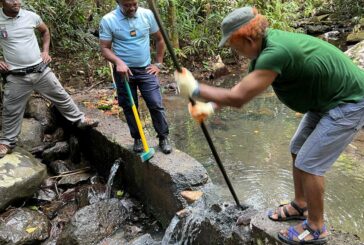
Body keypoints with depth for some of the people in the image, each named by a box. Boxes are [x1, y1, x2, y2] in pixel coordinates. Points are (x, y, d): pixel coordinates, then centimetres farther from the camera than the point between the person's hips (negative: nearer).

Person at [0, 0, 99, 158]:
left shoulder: (31, 16, -4)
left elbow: (45, 31, 19)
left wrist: (45, 51, 9)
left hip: (41, 70, 1)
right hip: (16, 77, -1)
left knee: (61, 96, 10)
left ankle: (79, 120, 29)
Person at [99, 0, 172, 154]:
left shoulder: (147, 15, -3)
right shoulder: (108, 20, -9)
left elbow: (159, 39, 8)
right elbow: (105, 48, -7)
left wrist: (158, 63, 5)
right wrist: (118, 62, -25)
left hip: (146, 69, 1)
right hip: (124, 71, -1)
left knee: (156, 104, -2)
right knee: (129, 107, 7)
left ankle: (163, 137, 14)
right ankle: (137, 138, 24)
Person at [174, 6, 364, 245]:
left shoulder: (276, 52, -33)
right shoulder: (266, 44, -3)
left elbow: (238, 98, -32)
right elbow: (243, 88, 6)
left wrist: (195, 89, -21)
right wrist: (211, 106, -4)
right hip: (326, 100, 9)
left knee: (308, 164, -5)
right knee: (298, 149, 15)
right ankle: (300, 205, 33)